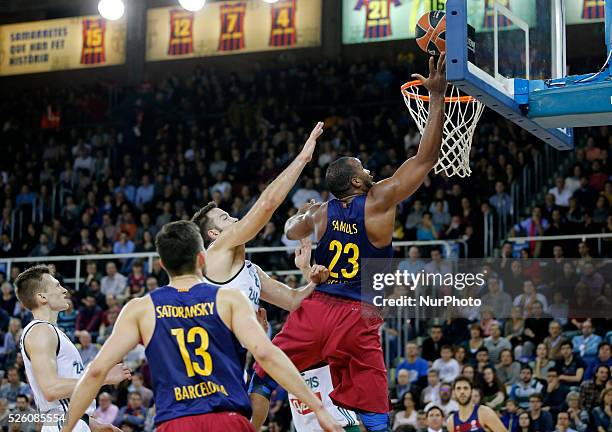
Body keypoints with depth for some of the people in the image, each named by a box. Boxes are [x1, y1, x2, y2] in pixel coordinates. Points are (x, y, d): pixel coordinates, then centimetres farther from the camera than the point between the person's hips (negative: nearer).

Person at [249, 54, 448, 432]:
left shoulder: (321, 212, 7)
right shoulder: (380, 200, -4)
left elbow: (291, 231, 31)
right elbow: (426, 157, -3)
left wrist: (301, 213, 52)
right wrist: (437, 97, -1)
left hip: (315, 309, 2)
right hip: (359, 319, -2)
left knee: (263, 382, 14)